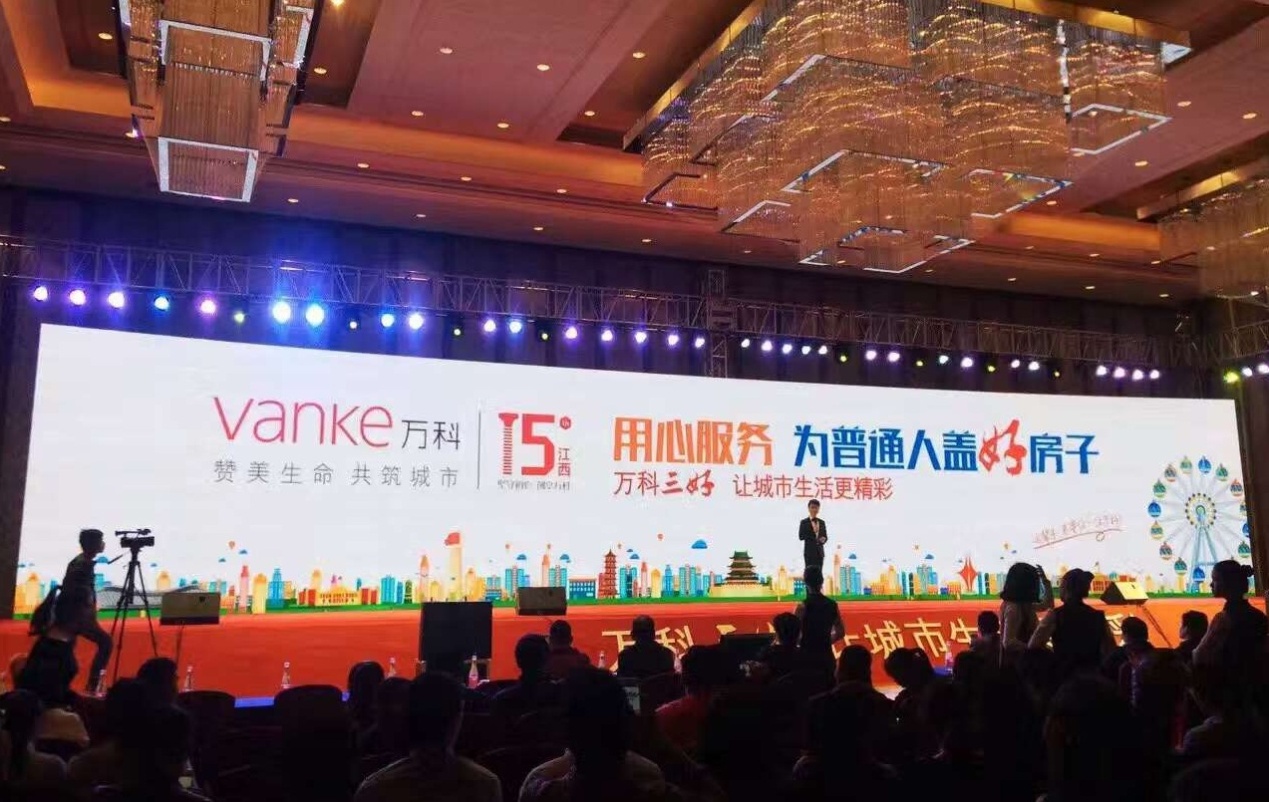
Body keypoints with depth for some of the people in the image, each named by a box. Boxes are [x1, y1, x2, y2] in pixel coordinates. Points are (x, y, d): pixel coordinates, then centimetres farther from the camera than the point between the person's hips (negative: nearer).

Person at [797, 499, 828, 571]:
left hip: (820, 552, 4)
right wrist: (813, 532, -18)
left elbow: (825, 536, 15)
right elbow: (801, 537, -9)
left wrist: (823, 540, -9)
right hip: (809, 552, -4)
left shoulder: (822, 522, 13)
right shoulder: (804, 522, -1)